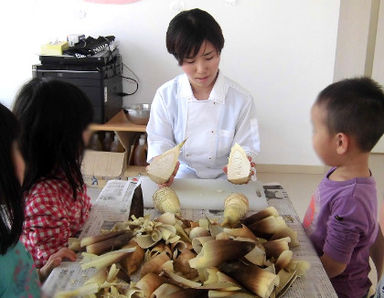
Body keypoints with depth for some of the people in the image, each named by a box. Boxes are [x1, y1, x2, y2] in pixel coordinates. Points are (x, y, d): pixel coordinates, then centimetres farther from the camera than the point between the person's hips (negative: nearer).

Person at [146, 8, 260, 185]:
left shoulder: (241, 99, -10)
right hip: (183, 174, 0)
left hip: (223, 176, 0)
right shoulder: (166, 95, -6)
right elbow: (159, 140, -1)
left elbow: (246, 146, -3)